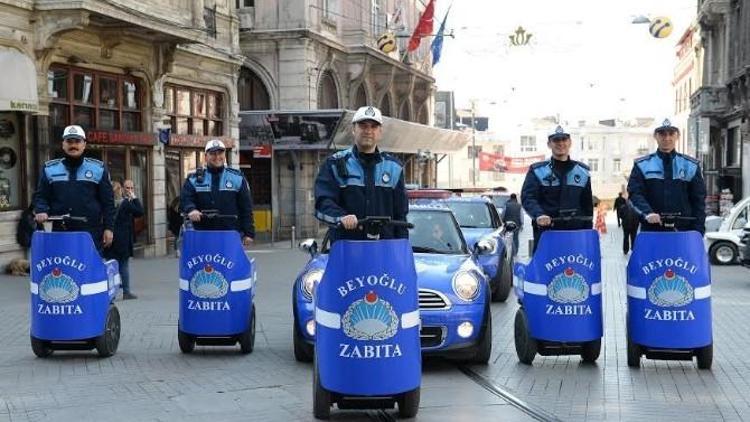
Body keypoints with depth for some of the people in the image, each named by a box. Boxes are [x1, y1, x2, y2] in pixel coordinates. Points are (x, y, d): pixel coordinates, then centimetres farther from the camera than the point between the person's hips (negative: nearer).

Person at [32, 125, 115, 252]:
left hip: (91, 233, -1)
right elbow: (40, 195, 11)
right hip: (60, 232, 1)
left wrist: (108, 228, 2)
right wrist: (41, 211, -10)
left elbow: (107, 201, 8)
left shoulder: (98, 168, 8)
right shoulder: (49, 169, 11)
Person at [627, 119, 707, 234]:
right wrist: (647, 213, -21)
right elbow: (634, 193, -2)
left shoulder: (691, 166, 13)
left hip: (683, 230, 1)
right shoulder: (642, 165, 9)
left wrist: (698, 232, 1)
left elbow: (699, 200, 11)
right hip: (651, 231, -1)